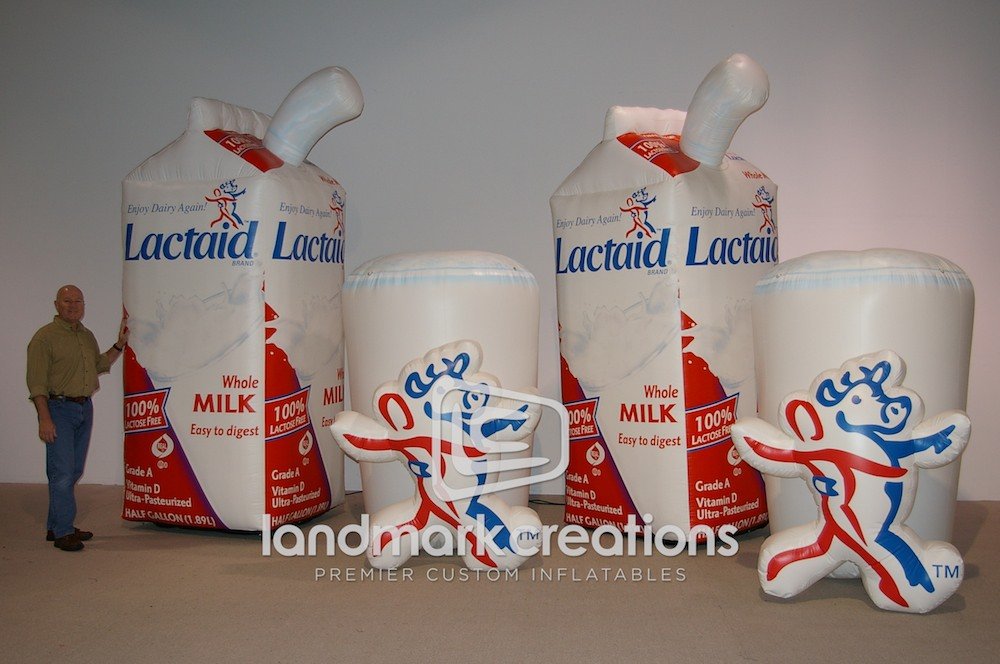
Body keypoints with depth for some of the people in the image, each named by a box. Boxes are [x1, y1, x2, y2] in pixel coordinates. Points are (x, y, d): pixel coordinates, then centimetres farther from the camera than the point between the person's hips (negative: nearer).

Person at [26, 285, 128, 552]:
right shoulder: (45, 336, -8)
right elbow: (37, 382, -13)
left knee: (74, 470, 11)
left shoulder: (87, 336, 14)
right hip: (59, 409, -7)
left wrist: (119, 345, 17)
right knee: (62, 471, -8)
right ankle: (62, 532, -1)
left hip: (85, 408, 7)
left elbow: (99, 365, 29)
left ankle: (56, 526, 21)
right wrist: (44, 419, -19)